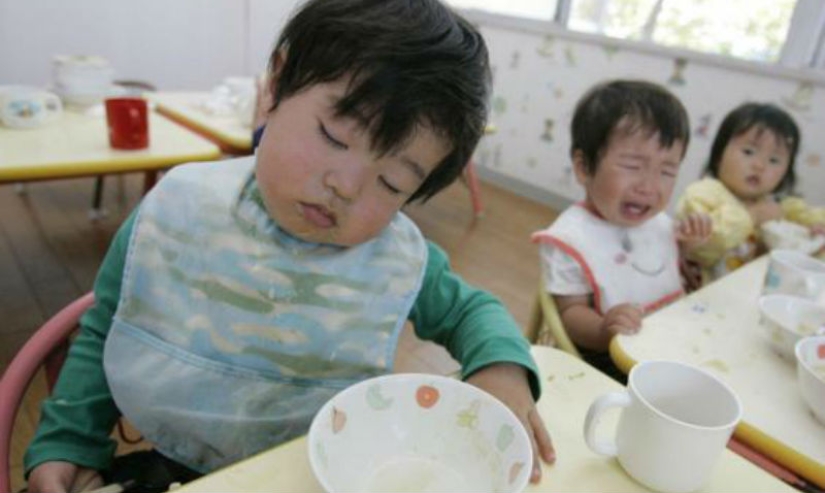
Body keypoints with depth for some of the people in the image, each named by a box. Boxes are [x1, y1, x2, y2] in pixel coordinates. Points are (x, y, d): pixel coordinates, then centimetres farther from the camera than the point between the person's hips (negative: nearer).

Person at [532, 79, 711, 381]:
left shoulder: (660, 223, 6)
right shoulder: (570, 240, -18)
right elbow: (571, 312, -15)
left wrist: (691, 248, 3)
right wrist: (602, 331, -36)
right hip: (606, 364, -9)